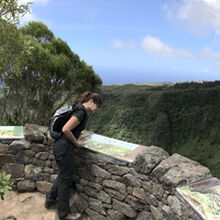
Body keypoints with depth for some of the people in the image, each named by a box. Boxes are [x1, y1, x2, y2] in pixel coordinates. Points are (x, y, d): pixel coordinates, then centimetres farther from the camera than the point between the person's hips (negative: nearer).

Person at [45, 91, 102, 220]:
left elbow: (68, 128, 22)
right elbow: (65, 130, -26)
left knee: (63, 175, 26)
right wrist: (76, 143, -12)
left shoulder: (79, 109, 11)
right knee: (66, 180, 6)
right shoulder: (81, 112, -20)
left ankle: (50, 200, 43)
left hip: (60, 145, 10)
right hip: (65, 148, -10)